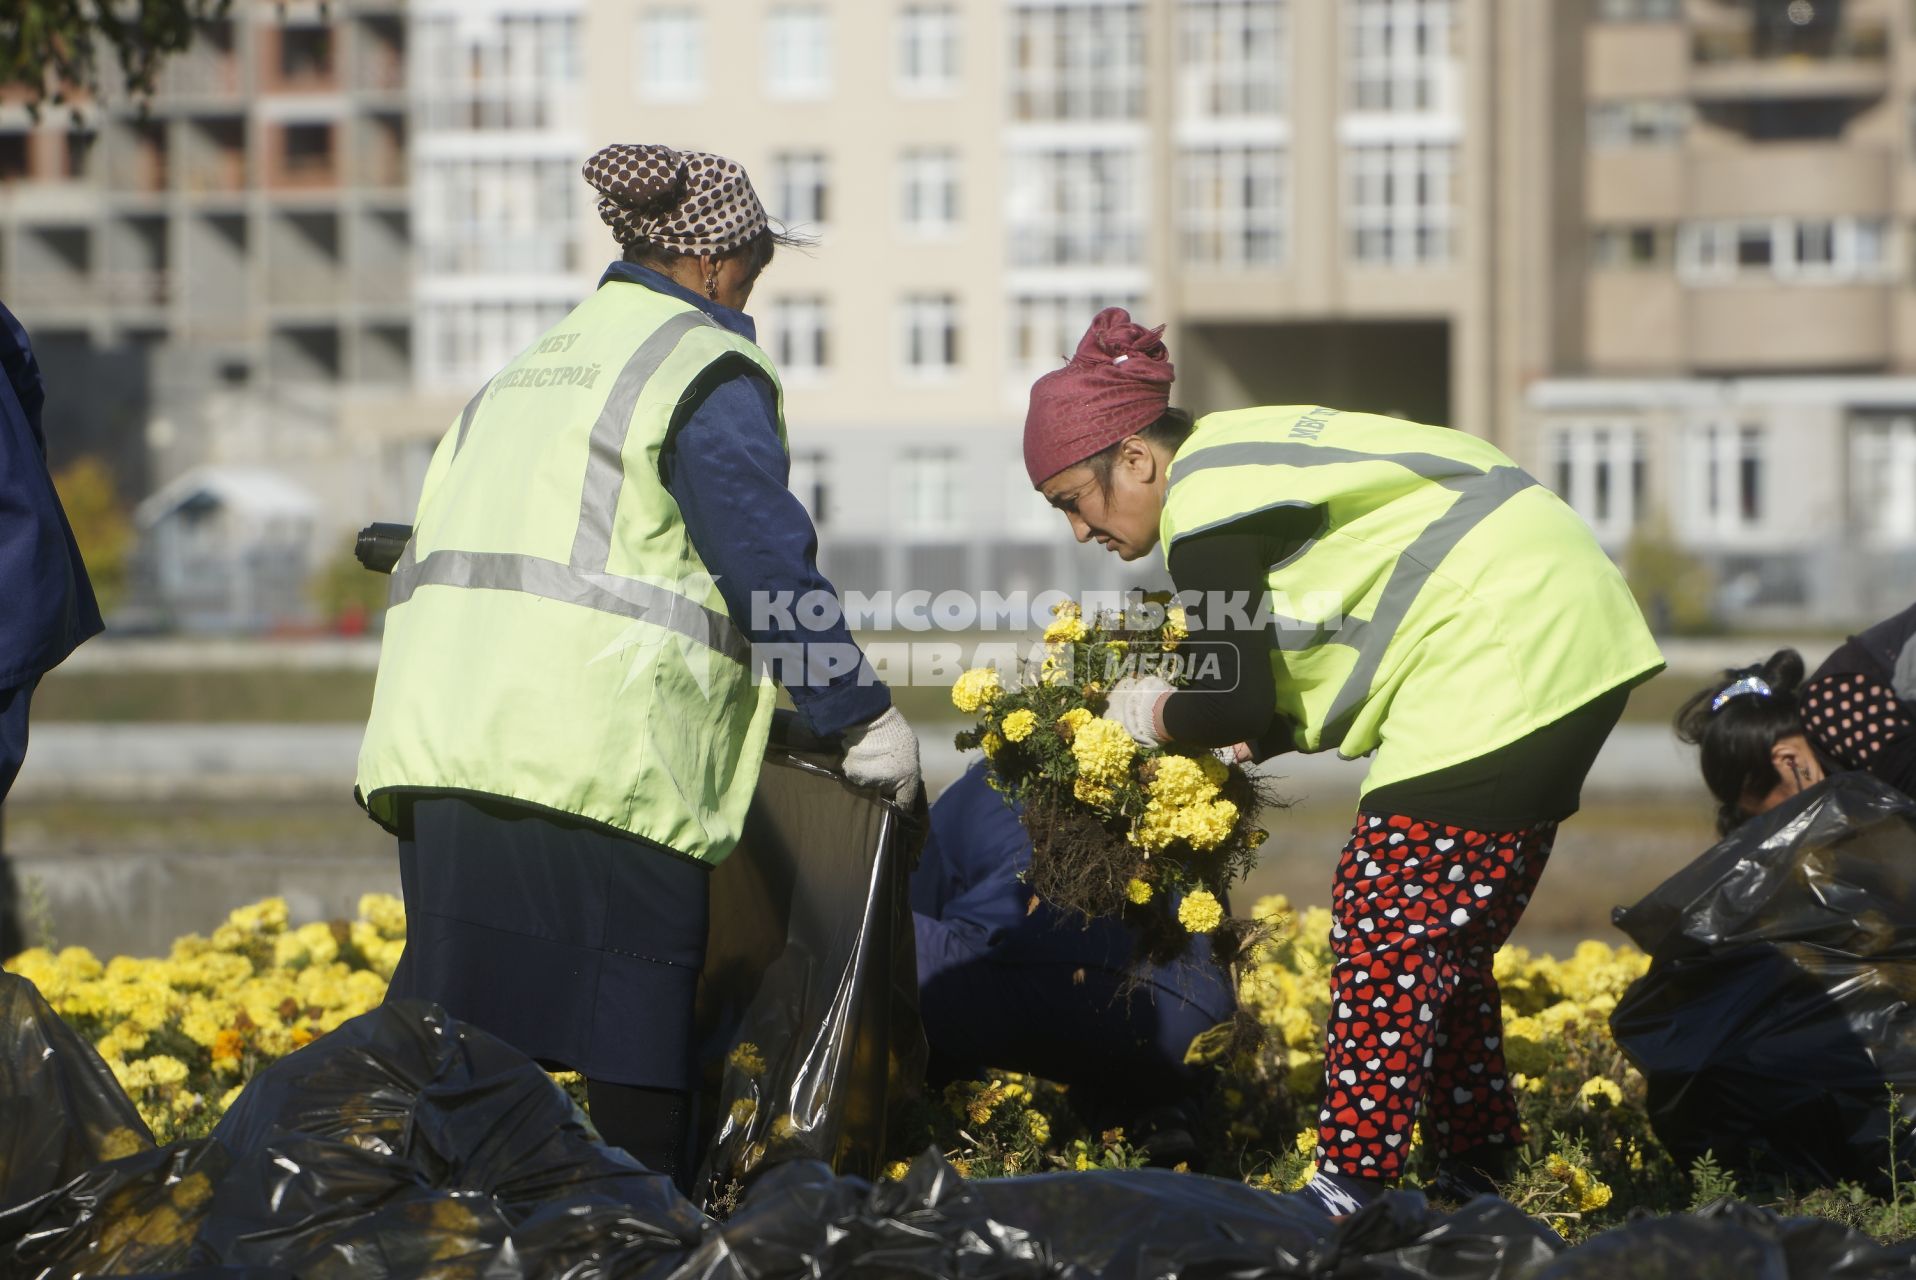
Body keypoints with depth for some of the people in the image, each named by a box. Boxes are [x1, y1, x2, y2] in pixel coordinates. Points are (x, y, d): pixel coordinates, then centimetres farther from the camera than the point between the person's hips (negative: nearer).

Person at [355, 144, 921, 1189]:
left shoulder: (534, 365, 24)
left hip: (445, 748, 8)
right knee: (635, 1074, -3)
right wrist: (863, 719, -1)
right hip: (597, 770, -8)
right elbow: (769, 566, -9)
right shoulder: (707, 371, -1)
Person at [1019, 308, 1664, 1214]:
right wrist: (1246, 746, 10)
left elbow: (1240, 705, -14)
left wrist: (1155, 715, 4)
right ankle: (1473, 1176, 19)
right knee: (1445, 932, 15)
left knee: (1386, 917, -10)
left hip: (1500, 657, -11)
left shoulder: (1206, 508, -13)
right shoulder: (1237, 457, 18)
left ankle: (1350, 1188, -11)